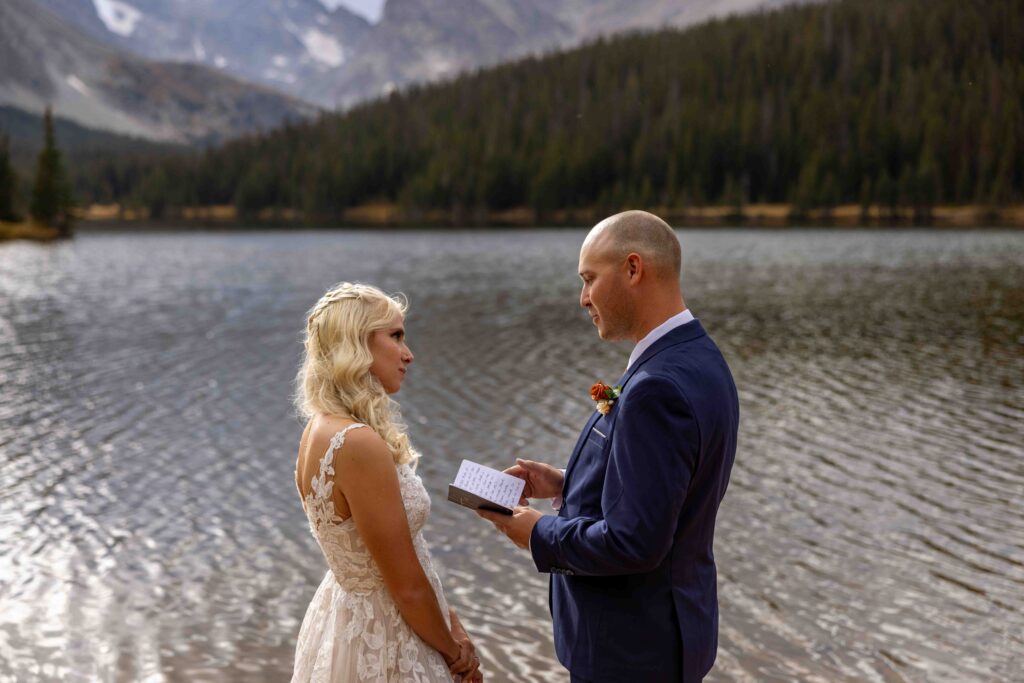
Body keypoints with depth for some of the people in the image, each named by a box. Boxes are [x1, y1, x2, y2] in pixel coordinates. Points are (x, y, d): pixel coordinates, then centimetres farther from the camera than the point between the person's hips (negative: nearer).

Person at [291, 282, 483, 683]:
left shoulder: (322, 430, 1)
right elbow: (406, 585, -21)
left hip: (344, 617, 9)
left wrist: (449, 623, 5)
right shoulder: (359, 445, -27)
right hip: (381, 640, -9)